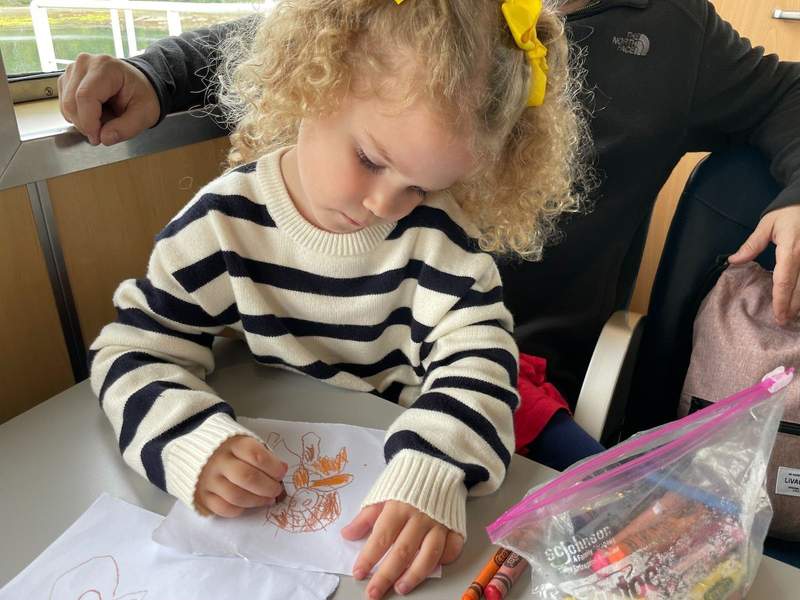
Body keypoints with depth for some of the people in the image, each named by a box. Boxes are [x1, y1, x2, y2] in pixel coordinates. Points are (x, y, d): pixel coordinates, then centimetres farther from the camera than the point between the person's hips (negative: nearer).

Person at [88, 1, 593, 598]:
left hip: (404, 453, -1)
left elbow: (476, 352, -19)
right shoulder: (225, 223, -14)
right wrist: (196, 444, -29)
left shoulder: (432, 228, -15)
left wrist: (432, 474, -37)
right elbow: (136, 349, -9)